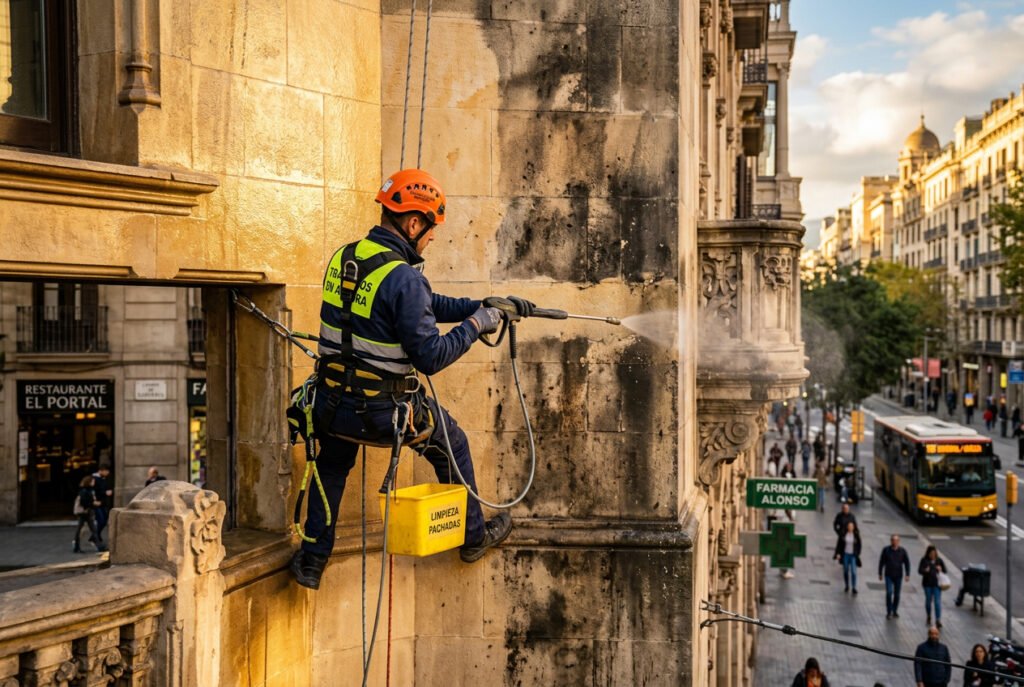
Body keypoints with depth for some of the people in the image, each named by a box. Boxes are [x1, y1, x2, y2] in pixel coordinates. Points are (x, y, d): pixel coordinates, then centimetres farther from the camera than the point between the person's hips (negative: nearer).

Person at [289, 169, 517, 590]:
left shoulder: (344, 257, 5)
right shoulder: (403, 278, -21)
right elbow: (431, 357, -21)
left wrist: (482, 305, 12)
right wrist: (475, 324, -8)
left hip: (332, 404, 6)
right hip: (383, 412, -6)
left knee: (332, 467, 34)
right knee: (452, 445, 21)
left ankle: (311, 561, 34)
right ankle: (474, 536, 38)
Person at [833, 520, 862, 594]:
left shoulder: (856, 535, -8)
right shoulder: (843, 534, -7)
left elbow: (859, 545, 1)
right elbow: (839, 543, -2)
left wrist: (857, 555, -1)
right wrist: (838, 553, -7)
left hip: (853, 555, -1)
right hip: (845, 555, 1)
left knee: (853, 572, -7)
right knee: (845, 571, 11)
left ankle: (854, 589, 0)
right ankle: (847, 586, 27)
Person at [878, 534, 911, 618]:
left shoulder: (902, 551, -4)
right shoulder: (886, 550, -5)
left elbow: (907, 563, -1)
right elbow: (881, 562, 3)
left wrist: (907, 575, -9)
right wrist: (880, 573, 4)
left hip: (898, 576, 1)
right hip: (888, 575, -1)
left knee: (897, 595, 8)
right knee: (889, 593, -12)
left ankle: (895, 611, 22)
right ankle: (888, 612, -4)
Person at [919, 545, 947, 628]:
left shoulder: (939, 561, 3)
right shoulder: (924, 560, -2)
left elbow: (945, 571, 10)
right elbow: (919, 571, -7)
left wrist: (940, 569, -13)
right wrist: (925, 570, -28)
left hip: (937, 584, 0)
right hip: (927, 584, 0)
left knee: (937, 601, -9)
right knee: (928, 600, 13)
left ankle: (938, 620, -12)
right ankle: (929, 616, 35)